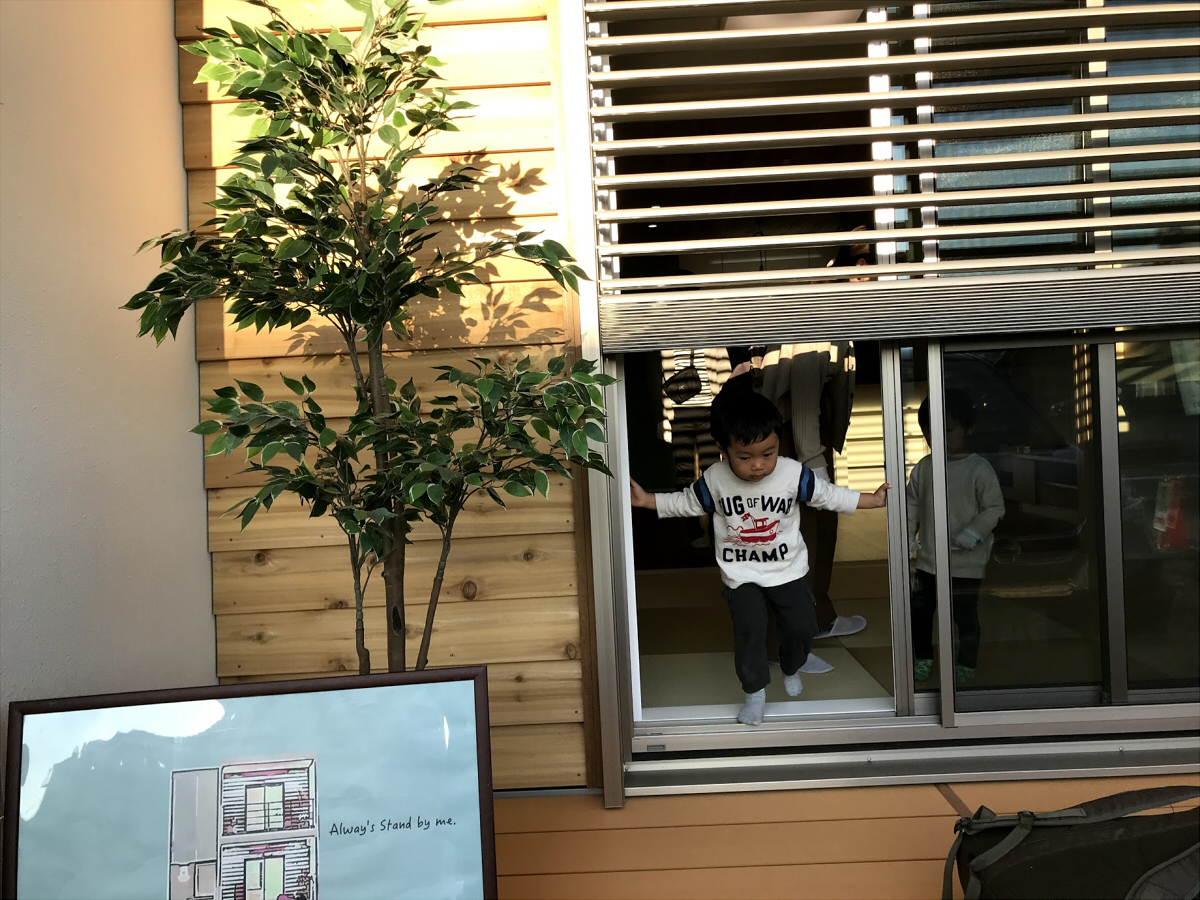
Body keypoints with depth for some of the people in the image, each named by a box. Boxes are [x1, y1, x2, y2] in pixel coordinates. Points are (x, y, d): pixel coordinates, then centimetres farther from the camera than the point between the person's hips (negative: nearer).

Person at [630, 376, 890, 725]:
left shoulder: (794, 474, -14)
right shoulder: (715, 480, -14)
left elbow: (830, 496, -1)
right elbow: (686, 502, 3)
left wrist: (875, 499, 0)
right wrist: (647, 500, -4)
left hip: (788, 569, 1)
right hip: (741, 575, -1)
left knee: (802, 624, 4)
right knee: (748, 629, -12)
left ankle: (791, 669, 37)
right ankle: (755, 692, 11)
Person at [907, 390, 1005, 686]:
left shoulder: (979, 469, -10)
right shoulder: (923, 468, 2)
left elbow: (995, 508, -9)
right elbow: (912, 504, 8)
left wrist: (972, 533, -20)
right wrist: (908, 536, 0)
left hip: (966, 561, -4)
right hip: (928, 558, 4)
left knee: (965, 614, 8)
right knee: (919, 609, 11)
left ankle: (966, 663, 28)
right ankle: (923, 658, 30)